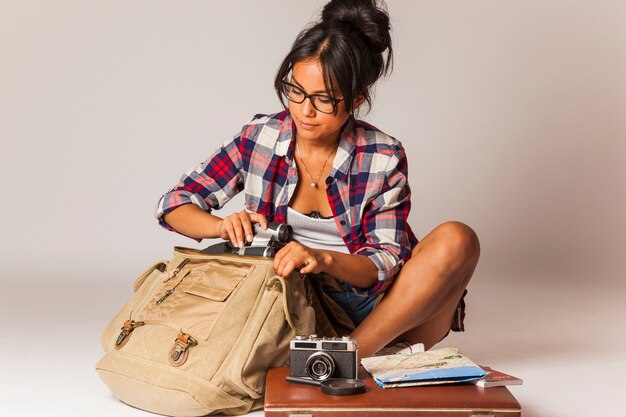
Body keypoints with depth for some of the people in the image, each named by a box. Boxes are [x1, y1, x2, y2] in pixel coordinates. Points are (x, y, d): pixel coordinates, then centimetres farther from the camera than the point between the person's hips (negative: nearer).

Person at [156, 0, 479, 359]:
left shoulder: (383, 158, -7)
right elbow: (174, 204, 3)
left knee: (457, 240, -26)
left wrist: (325, 259, -30)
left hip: (377, 313, 0)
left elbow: (387, 264, -9)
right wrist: (224, 226, -20)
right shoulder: (260, 137, -2)